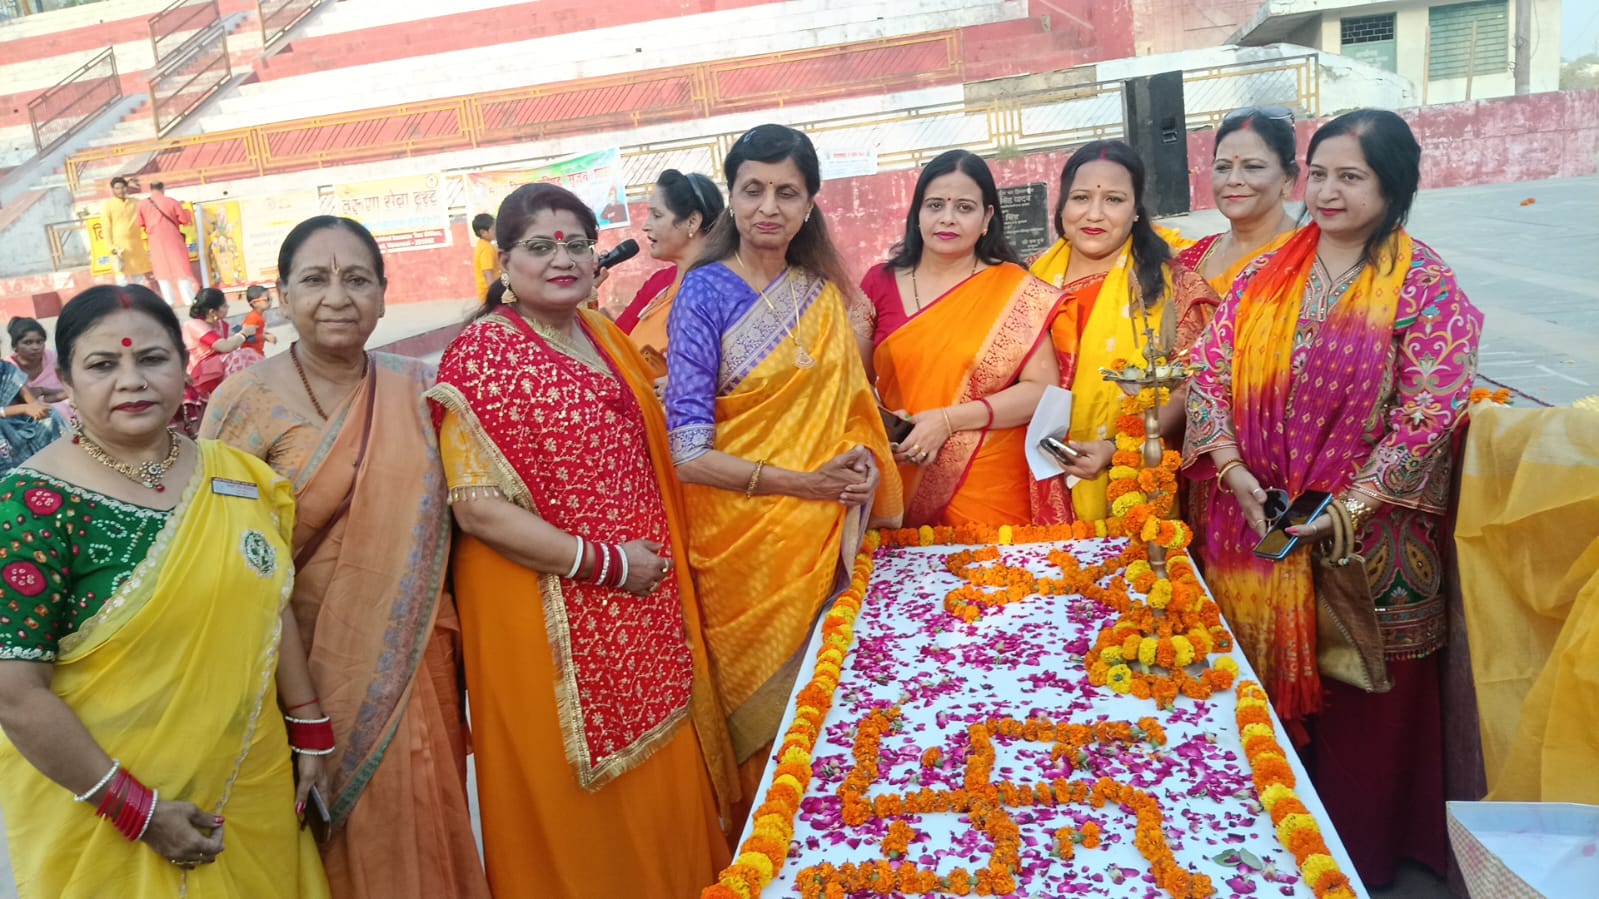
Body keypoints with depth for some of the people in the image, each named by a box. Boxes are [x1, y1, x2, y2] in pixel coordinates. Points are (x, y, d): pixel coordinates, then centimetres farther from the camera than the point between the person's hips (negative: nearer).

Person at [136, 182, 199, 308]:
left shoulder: (143, 204, 0)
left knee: (162, 272, 8)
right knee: (181, 270, 1)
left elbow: (140, 224, 6)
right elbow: (185, 219, -4)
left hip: (156, 242, 2)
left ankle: (169, 302, 4)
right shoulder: (171, 201, -6)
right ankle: (190, 301, -3)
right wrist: (185, 210, 16)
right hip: (173, 240, -2)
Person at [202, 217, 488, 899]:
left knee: (424, 830, 15)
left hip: (416, 660, 3)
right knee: (341, 839, 11)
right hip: (312, 666, -3)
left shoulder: (417, 388, 1)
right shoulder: (245, 403, -9)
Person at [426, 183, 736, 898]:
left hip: (645, 602, 7)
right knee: (575, 792, 9)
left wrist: (665, 563, 11)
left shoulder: (604, 336, 9)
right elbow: (478, 508, -19)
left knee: (659, 772, 18)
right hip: (548, 612, -6)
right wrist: (604, 562, -18)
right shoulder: (480, 355, -12)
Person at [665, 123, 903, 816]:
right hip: (743, 537, -5)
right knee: (762, 707, 7)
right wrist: (803, 483, -19)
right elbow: (689, 454, -14)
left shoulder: (822, 293, 7)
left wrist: (863, 457, -5)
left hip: (828, 533, 5)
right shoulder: (704, 293, -9)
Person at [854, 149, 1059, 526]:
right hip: (900, 488, 2)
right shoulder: (880, 283, 3)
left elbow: (1043, 390, -8)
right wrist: (879, 424, -12)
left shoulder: (1016, 291, -4)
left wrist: (948, 420, -17)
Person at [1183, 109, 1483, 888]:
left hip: (1367, 535, -3)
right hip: (1255, 524, 3)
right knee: (1263, 683, 13)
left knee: (1361, 705, 8)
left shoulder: (1423, 287, -6)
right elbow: (1210, 371, 1)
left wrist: (1350, 506, -17)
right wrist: (1234, 472, -11)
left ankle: (1360, 853, 31)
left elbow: (1426, 414, -11)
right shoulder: (1265, 275, 5)